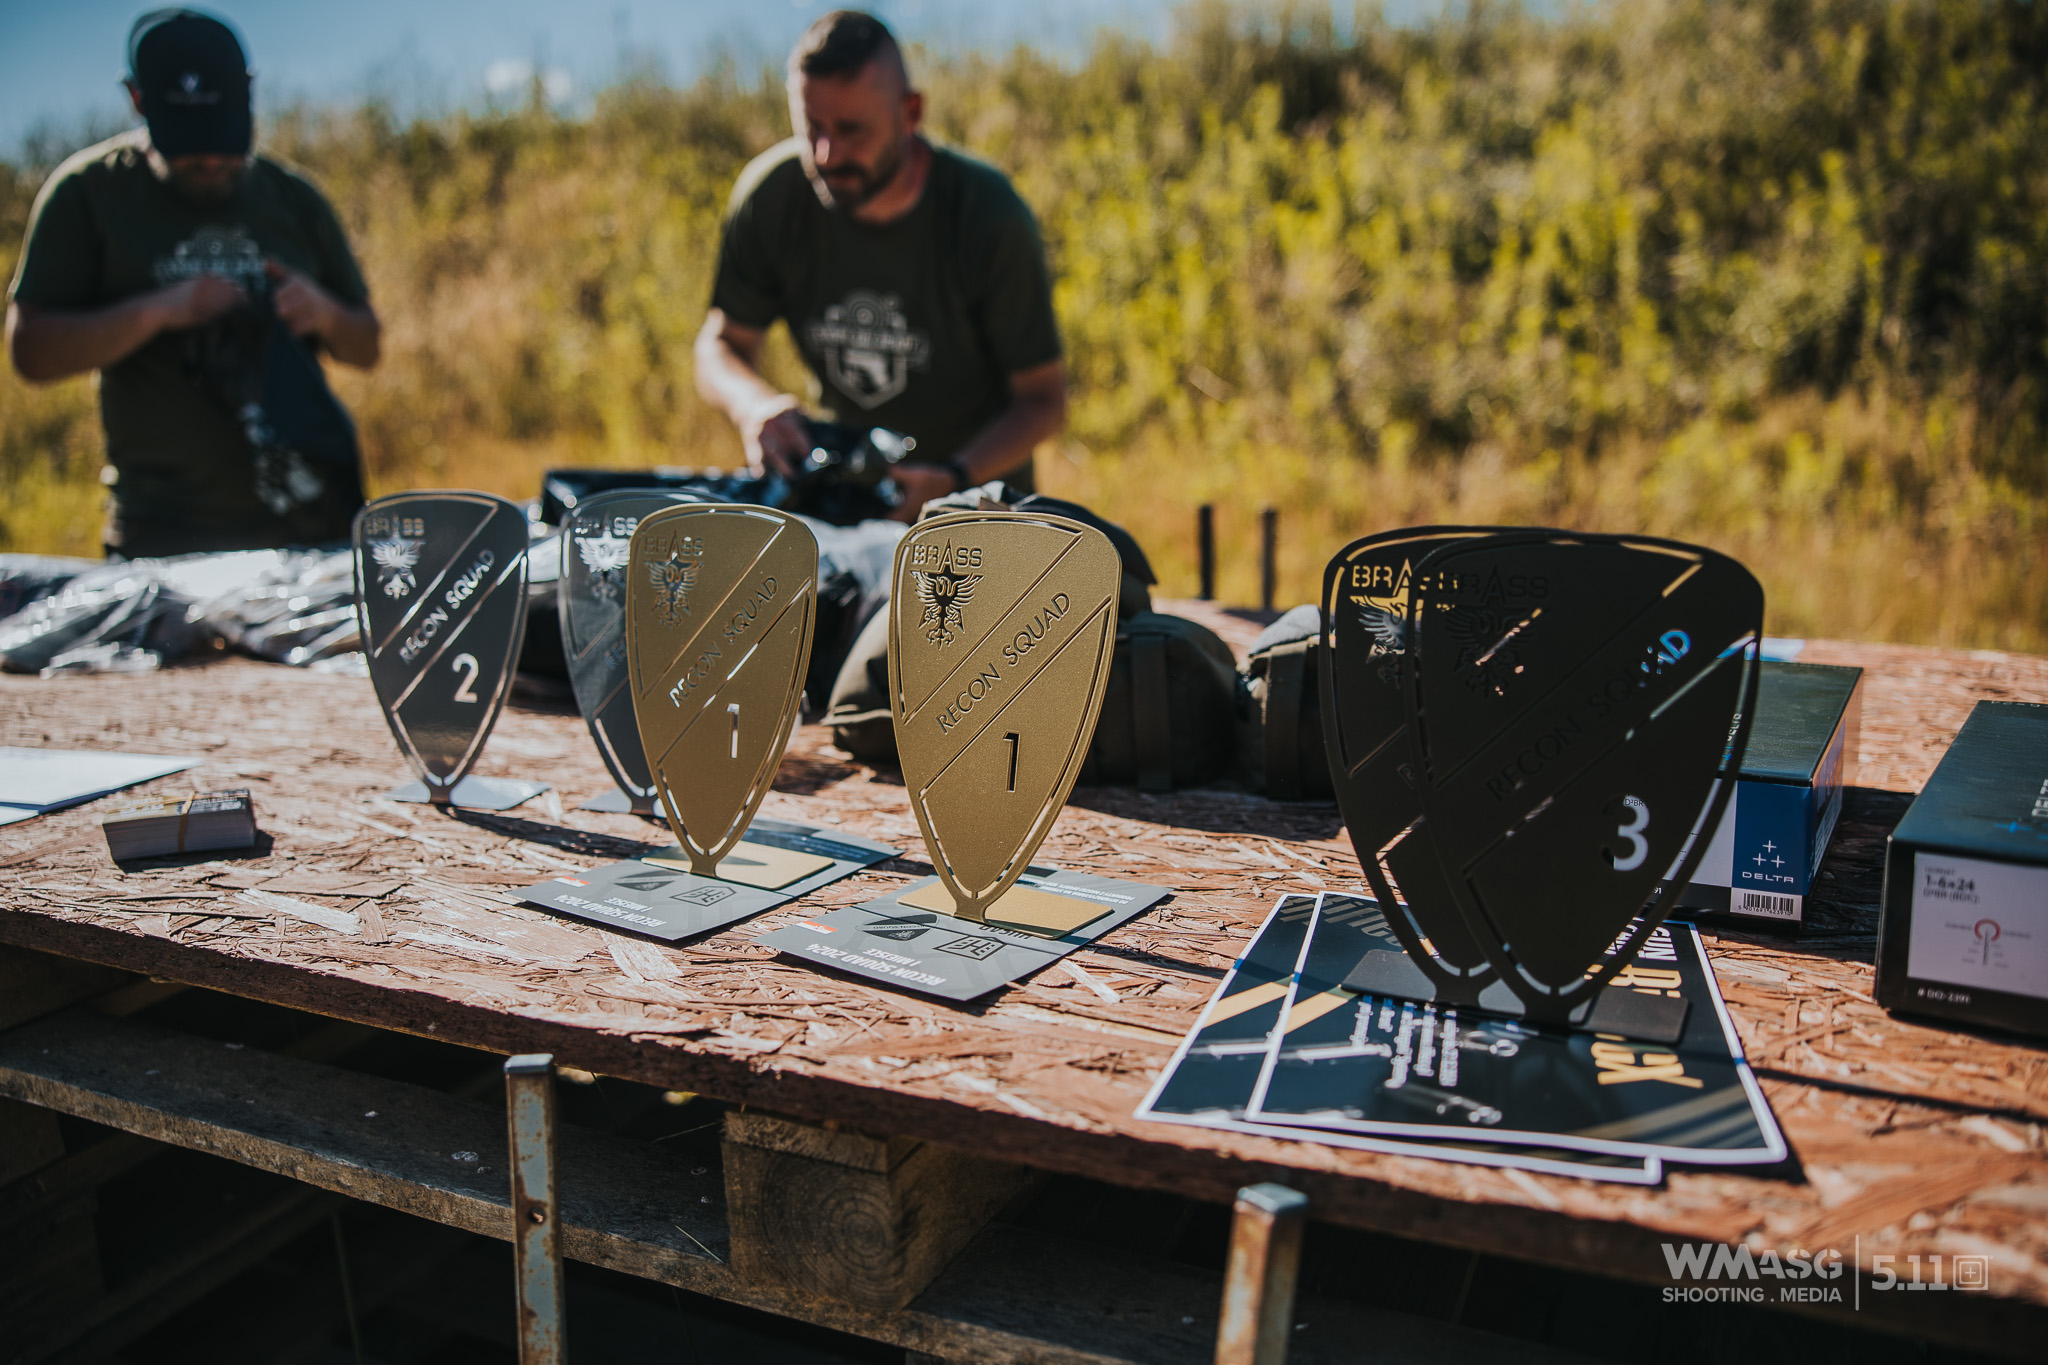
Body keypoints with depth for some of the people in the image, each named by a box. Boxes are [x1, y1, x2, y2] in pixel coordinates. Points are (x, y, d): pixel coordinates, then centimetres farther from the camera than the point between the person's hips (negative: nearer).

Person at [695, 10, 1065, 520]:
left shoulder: (991, 217, -20)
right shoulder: (770, 195, -12)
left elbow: (1043, 400, -13)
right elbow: (720, 346, 1)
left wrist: (949, 480, -30)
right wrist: (752, 405, -23)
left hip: (977, 482, -2)